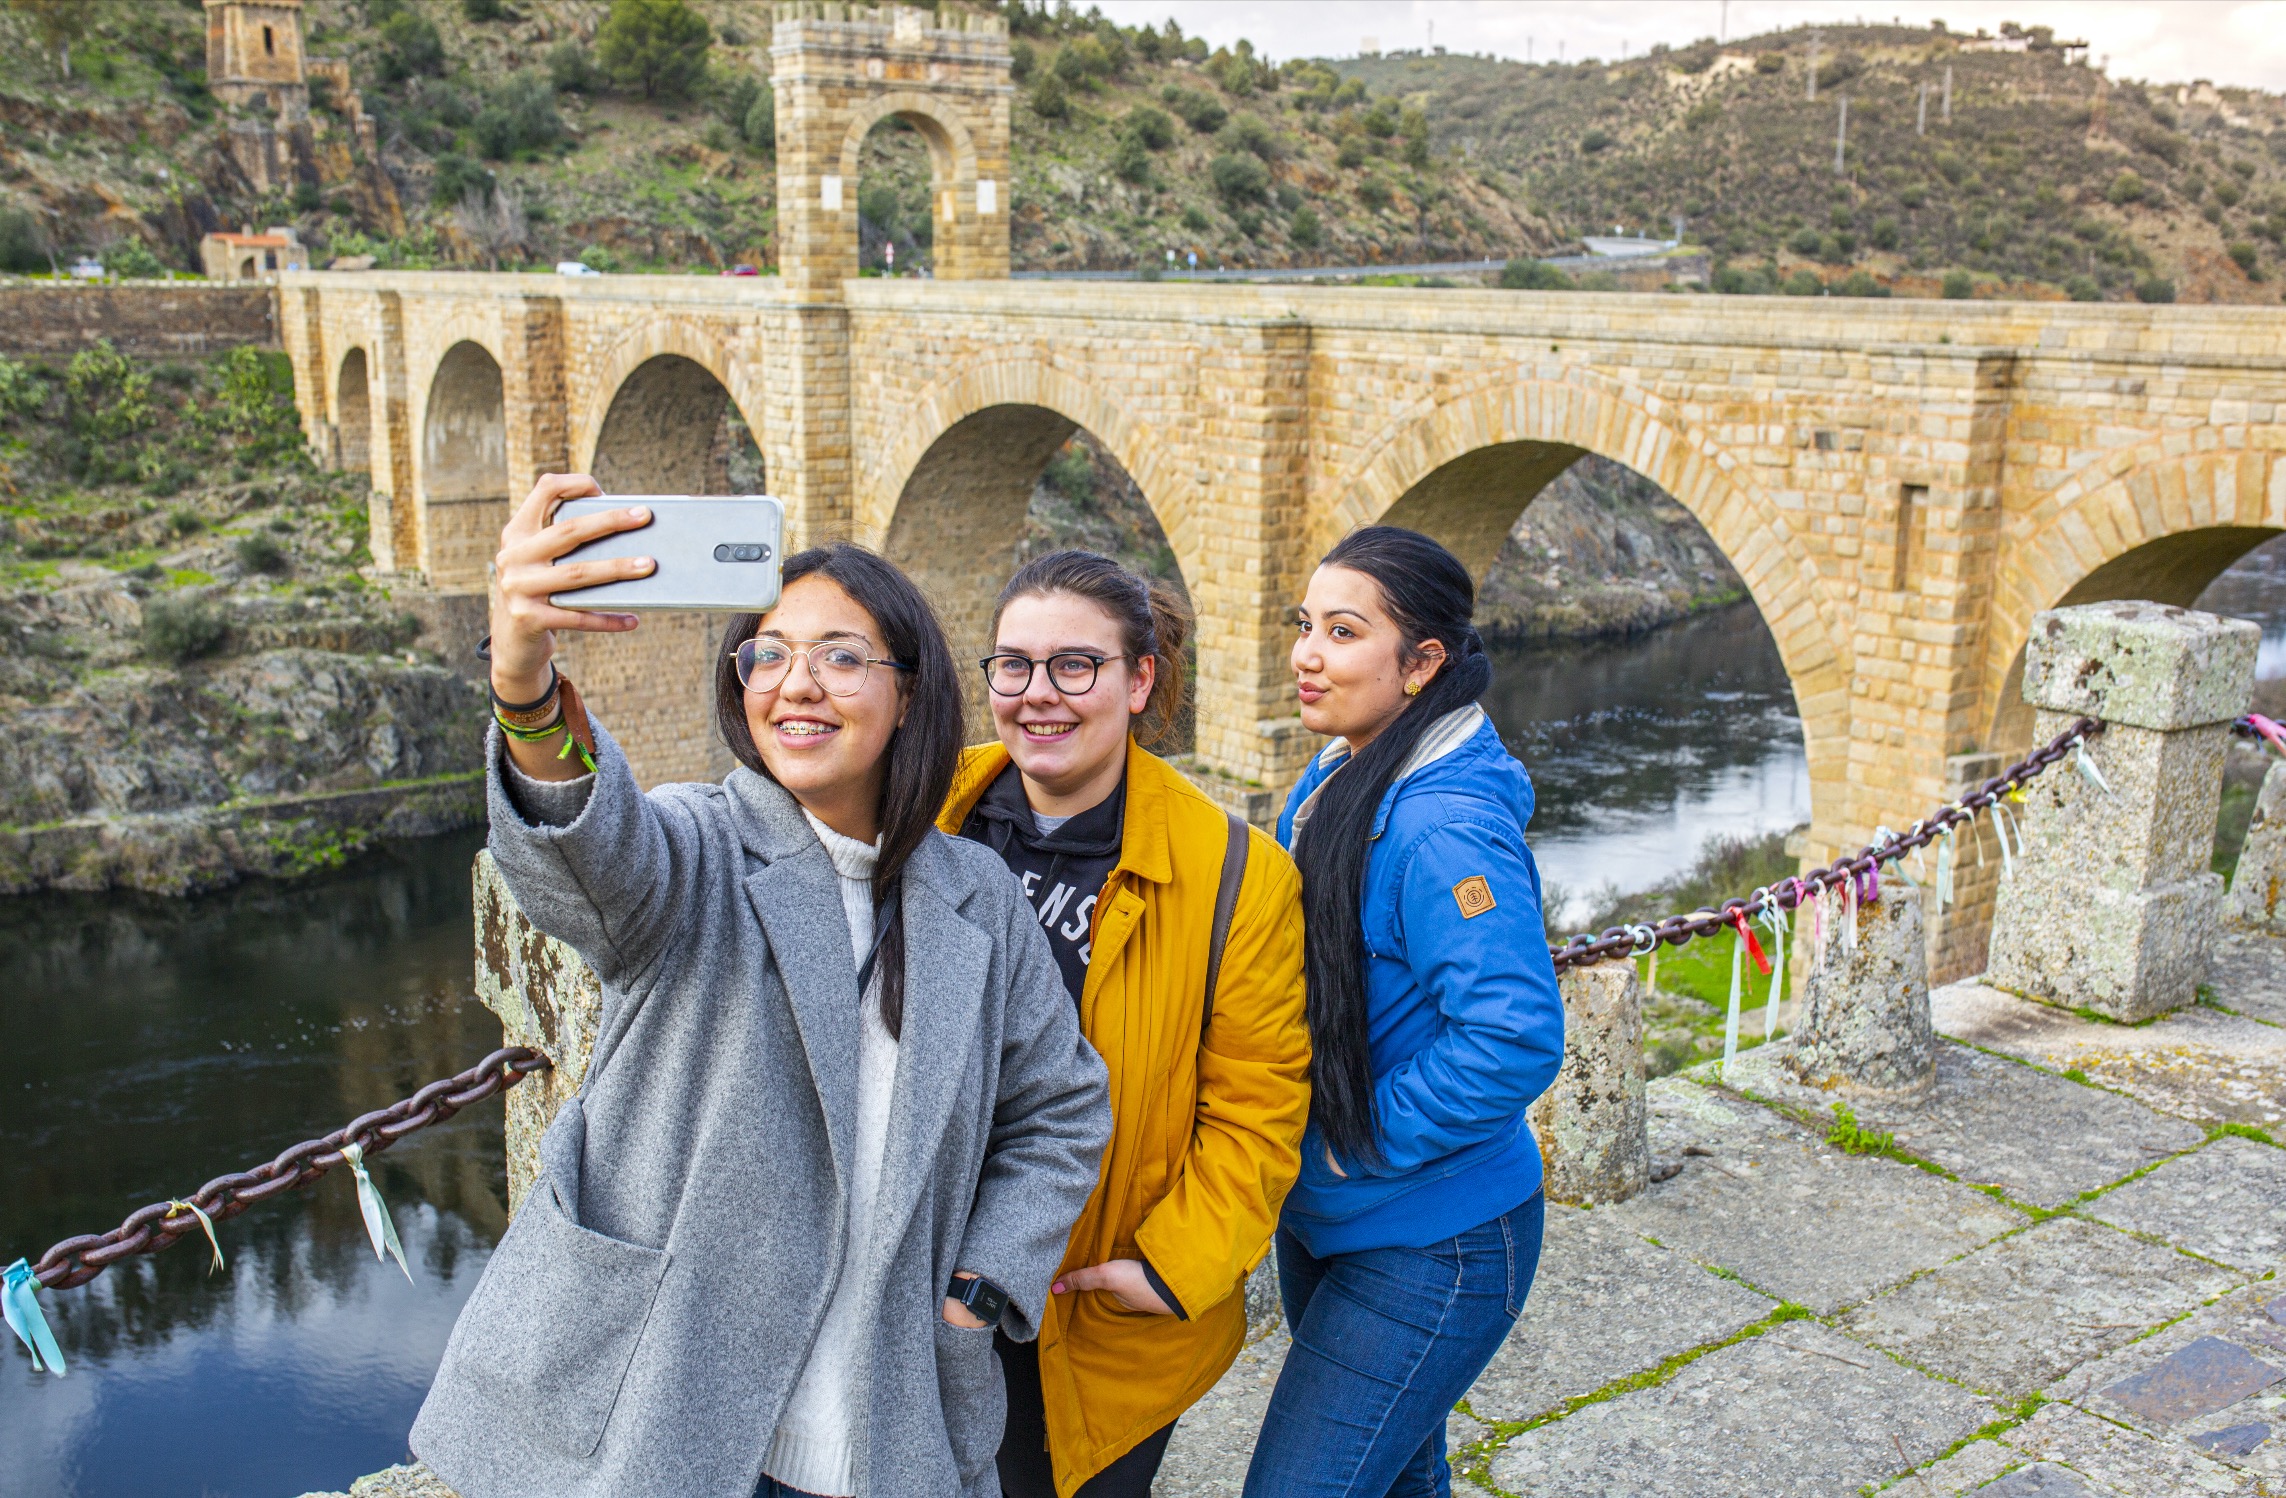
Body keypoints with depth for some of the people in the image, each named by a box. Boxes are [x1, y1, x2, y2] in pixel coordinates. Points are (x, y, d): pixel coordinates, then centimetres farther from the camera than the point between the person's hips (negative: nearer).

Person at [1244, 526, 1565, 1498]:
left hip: (1428, 1250, -9)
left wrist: (1364, 1142, -22)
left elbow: (1516, 1039, -32)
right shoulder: (1329, 784, 3)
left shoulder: (1444, 828, -26)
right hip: (1322, 1217, 9)